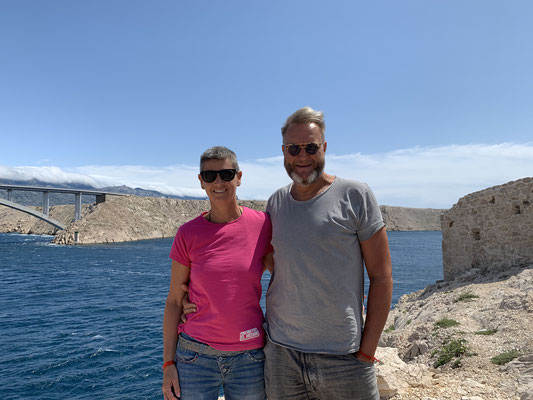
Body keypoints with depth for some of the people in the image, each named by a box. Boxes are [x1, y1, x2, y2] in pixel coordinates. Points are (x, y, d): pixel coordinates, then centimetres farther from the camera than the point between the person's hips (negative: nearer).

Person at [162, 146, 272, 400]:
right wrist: (168, 363, -1)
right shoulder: (188, 234, -5)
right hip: (196, 356, 0)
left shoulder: (263, 225, -5)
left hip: (249, 357, 1)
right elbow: (174, 301, 1)